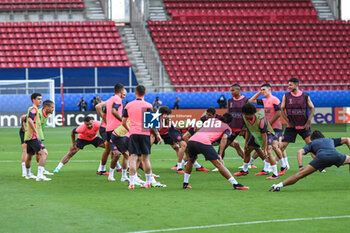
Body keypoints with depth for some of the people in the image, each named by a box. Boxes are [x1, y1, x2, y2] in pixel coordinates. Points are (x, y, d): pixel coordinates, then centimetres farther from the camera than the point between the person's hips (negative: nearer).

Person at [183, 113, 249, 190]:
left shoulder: (211, 119, 34)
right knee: (219, 164, -5)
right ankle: (235, 184, -7)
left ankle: (185, 183, 33)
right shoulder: (227, 128, 19)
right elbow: (224, 138, 0)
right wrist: (220, 155, -7)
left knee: (191, 160, 32)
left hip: (191, 140, 5)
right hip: (204, 142, -5)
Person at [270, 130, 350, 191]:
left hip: (322, 156, -2)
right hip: (335, 155, 2)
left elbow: (300, 152, 16)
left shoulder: (311, 143, 33)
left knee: (300, 175, -4)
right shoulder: (330, 140, 41)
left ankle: (278, 186, -14)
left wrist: (300, 167, 8)